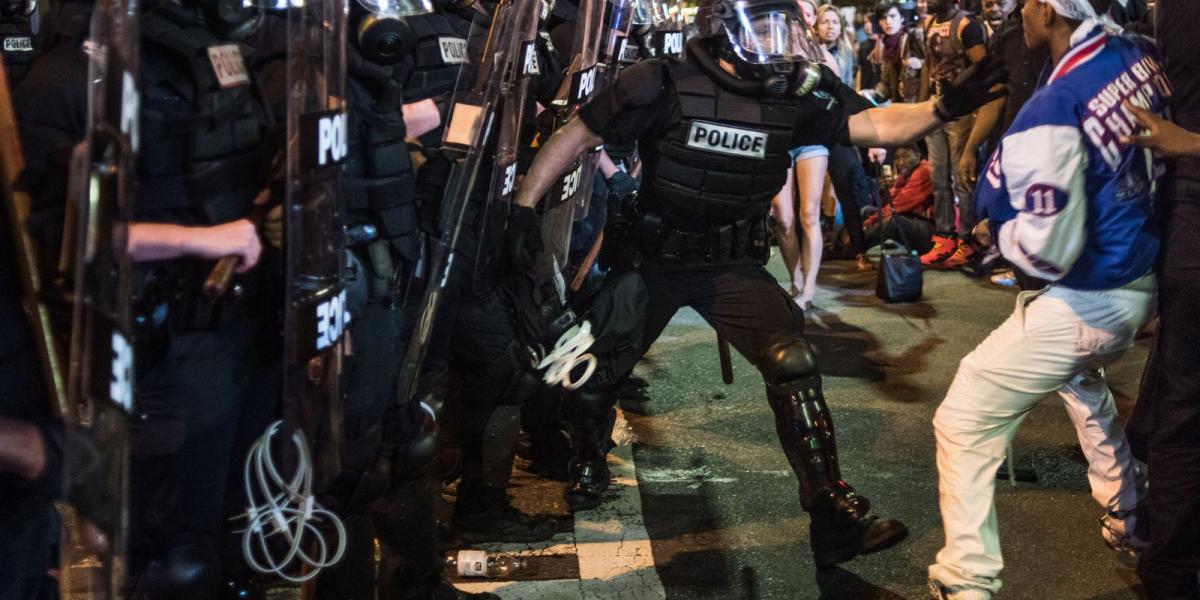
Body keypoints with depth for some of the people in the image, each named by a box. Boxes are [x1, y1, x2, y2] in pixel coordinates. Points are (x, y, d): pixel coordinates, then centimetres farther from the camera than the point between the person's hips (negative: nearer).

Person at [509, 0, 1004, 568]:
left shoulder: (797, 95, -11)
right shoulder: (665, 86, -20)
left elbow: (876, 125, -20)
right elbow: (577, 136, -12)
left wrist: (941, 107, -38)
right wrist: (524, 207, -16)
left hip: (733, 265, 1)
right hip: (653, 260, -1)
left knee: (793, 362, -17)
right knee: (595, 373, 8)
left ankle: (834, 511, -10)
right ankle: (587, 456, 45)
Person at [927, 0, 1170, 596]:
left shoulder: (1052, 111, -27)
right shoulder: (1143, 55, -5)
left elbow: (1050, 251, -25)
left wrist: (999, 230, -6)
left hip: (1085, 303, -8)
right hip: (1147, 279, 9)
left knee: (963, 423, 2)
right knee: (1081, 378, 37)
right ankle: (1128, 518, 48)